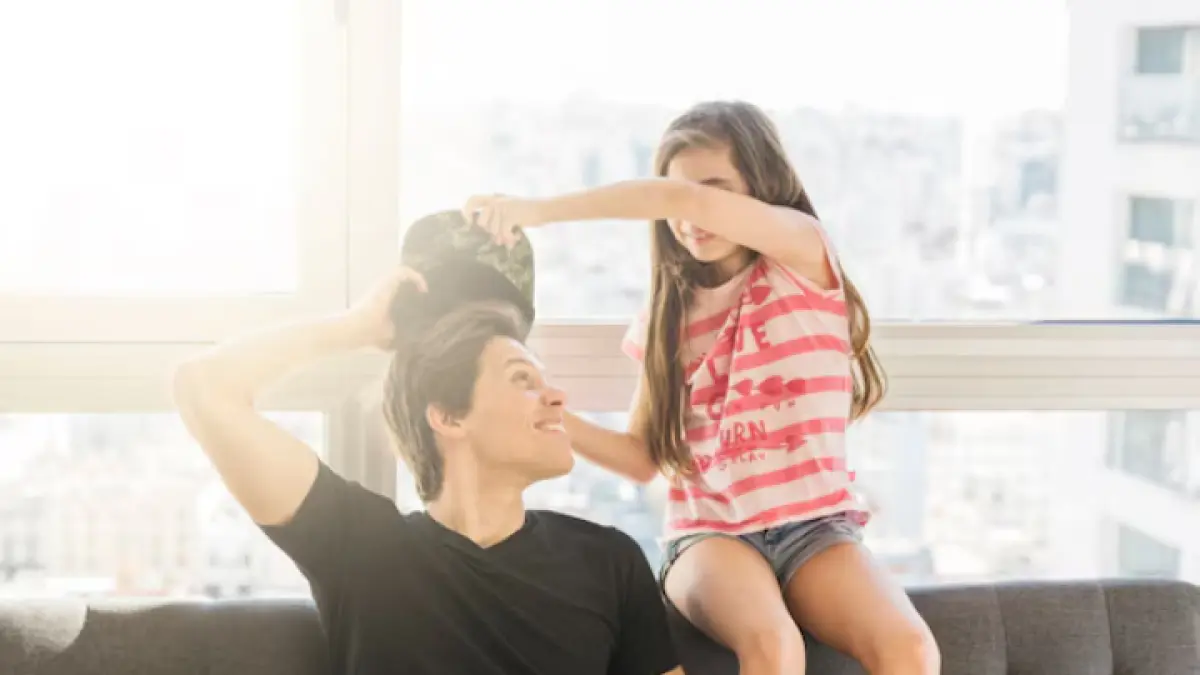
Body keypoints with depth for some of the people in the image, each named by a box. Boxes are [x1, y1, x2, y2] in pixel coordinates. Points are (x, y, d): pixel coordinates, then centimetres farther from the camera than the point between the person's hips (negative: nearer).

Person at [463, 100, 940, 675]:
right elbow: (643, 457, 13)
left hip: (814, 526, -1)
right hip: (710, 532, 1)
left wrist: (541, 210, -23)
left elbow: (693, 201, -20)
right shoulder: (670, 315, 11)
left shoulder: (805, 257, -1)